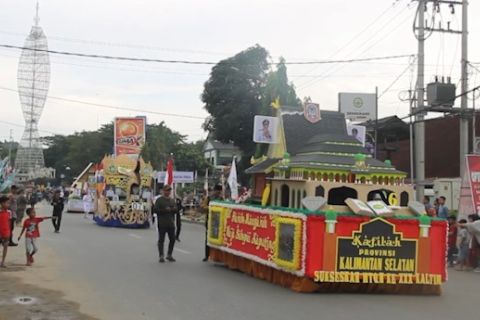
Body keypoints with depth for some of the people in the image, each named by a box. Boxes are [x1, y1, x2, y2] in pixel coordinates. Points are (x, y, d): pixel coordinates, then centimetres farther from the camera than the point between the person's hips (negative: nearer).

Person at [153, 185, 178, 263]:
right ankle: (161, 256, 4)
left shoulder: (172, 200, 16)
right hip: (162, 224, -5)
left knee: (172, 239, 7)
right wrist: (165, 210, -18)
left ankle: (169, 255, 21)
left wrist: (172, 209, -9)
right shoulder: (159, 200, -2)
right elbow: (155, 210, -12)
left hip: (171, 223, 5)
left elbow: (176, 210, 13)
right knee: (161, 240, -1)